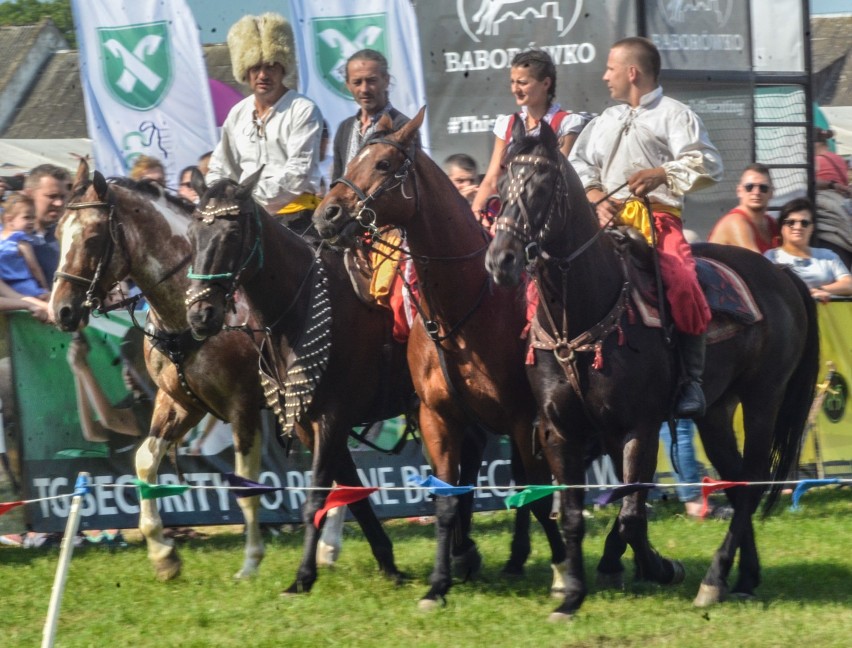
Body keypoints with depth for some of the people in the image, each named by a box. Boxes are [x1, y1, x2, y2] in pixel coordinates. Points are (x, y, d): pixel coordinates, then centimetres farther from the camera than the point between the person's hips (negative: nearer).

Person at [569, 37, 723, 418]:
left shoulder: (673, 115, 8)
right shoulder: (604, 121, 26)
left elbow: (707, 165, -4)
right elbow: (579, 167, 18)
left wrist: (661, 174, -16)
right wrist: (596, 199, -2)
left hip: (659, 218, -6)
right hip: (610, 220, 6)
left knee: (682, 284, -30)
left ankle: (692, 381, -21)